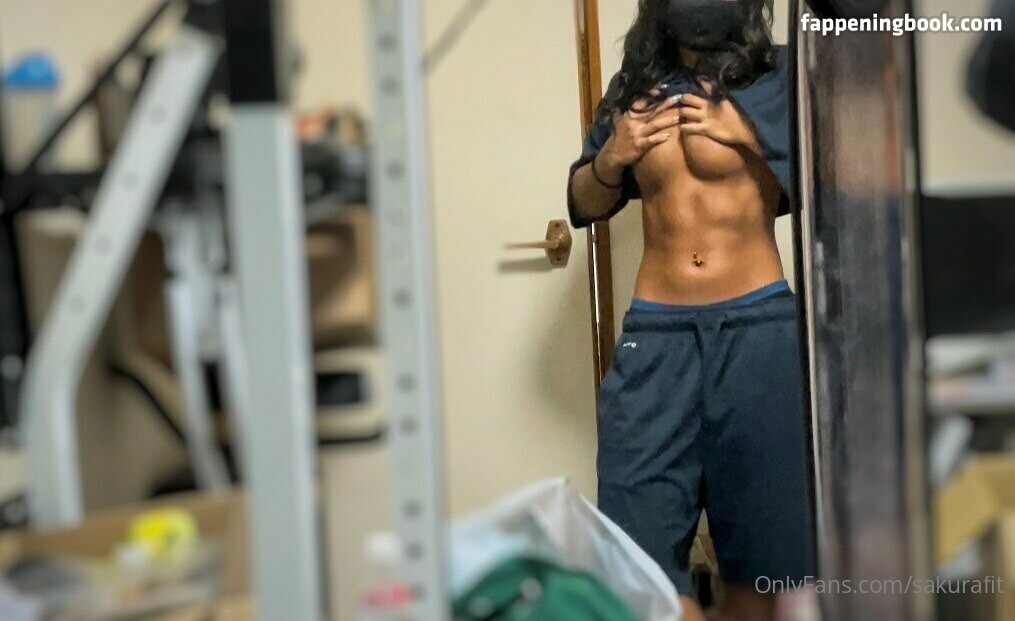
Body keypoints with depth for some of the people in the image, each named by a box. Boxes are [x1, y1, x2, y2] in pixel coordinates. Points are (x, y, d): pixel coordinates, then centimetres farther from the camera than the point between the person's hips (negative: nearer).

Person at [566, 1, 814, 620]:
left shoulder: (778, 77, 1)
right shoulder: (634, 86, 11)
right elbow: (584, 205, 19)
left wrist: (750, 137, -13)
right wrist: (610, 159, 0)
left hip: (757, 326, -2)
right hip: (655, 331, 3)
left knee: (759, 546, 8)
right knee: (636, 542, -4)